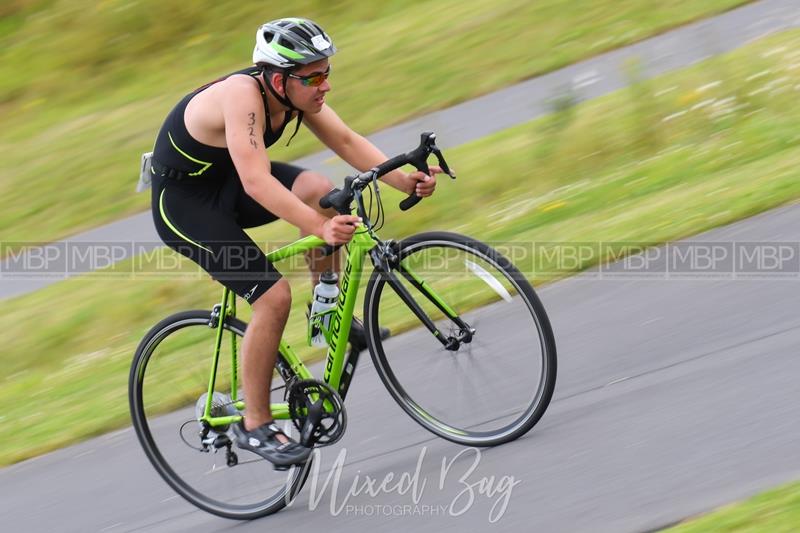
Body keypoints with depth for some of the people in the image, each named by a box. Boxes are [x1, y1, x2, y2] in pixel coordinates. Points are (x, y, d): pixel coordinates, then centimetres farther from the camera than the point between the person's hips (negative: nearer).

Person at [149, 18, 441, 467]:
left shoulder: (296, 91, -10)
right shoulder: (243, 94, -33)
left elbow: (346, 140, -7)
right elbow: (256, 182, -44)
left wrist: (404, 180, -22)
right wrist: (320, 228, -53)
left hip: (226, 182, 7)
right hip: (183, 202, -7)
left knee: (320, 191, -17)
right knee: (274, 297, -18)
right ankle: (255, 426, -5)